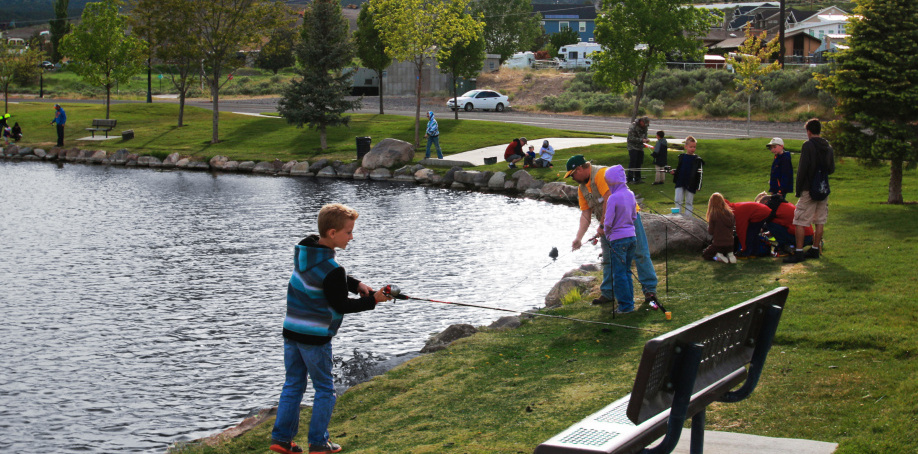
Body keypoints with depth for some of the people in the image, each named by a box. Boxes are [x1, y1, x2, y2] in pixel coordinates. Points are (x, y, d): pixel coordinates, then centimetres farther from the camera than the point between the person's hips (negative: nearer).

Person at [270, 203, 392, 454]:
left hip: (292, 330, 8)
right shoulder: (332, 271, -24)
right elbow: (341, 306, -13)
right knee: (325, 390, 7)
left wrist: (356, 284, 1)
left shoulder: (304, 247, 2)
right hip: (315, 337, -8)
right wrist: (372, 300, -4)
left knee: (293, 385, 15)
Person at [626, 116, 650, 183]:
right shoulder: (633, 127, -18)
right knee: (632, 163, -10)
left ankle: (637, 178, 17)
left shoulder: (644, 127, 7)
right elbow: (631, 138, -20)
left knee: (639, 163, 9)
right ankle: (630, 179, -7)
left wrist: (646, 139, -4)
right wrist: (641, 140, -24)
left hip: (640, 147, 7)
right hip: (633, 147, -7)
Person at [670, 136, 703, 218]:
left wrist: (698, 186, -8)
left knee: (689, 202, 6)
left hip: (691, 184, -2)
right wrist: (674, 171, -6)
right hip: (680, 183, 2)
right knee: (678, 201, -1)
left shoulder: (697, 159, -2)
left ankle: (688, 217, 13)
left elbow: (699, 174, -2)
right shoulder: (682, 157, 8)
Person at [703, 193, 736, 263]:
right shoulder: (730, 213, -2)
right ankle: (730, 255, 2)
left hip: (718, 244, -5)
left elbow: (710, 231, -9)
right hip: (730, 244, 5)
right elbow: (733, 226, 10)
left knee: (705, 255, 20)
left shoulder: (713, 215, -15)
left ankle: (718, 257, -9)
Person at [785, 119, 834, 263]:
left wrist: (798, 190, -7)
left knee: (799, 222, -5)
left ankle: (799, 253, -9)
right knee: (820, 221, 12)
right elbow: (832, 169, 15)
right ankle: (815, 250, 17)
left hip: (809, 190, -7)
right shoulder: (828, 147, 9)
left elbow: (802, 169, -13)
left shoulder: (808, 145, -10)